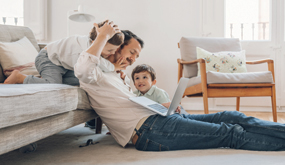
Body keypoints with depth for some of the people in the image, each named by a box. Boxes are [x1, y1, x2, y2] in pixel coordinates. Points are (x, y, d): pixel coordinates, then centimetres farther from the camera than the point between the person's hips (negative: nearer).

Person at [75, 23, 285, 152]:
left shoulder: (117, 78, 28)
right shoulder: (96, 77, -1)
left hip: (158, 117, 10)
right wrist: (103, 36, -15)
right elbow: (82, 68, -26)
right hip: (149, 129, -10)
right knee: (230, 133, -12)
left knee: (231, 117, -1)